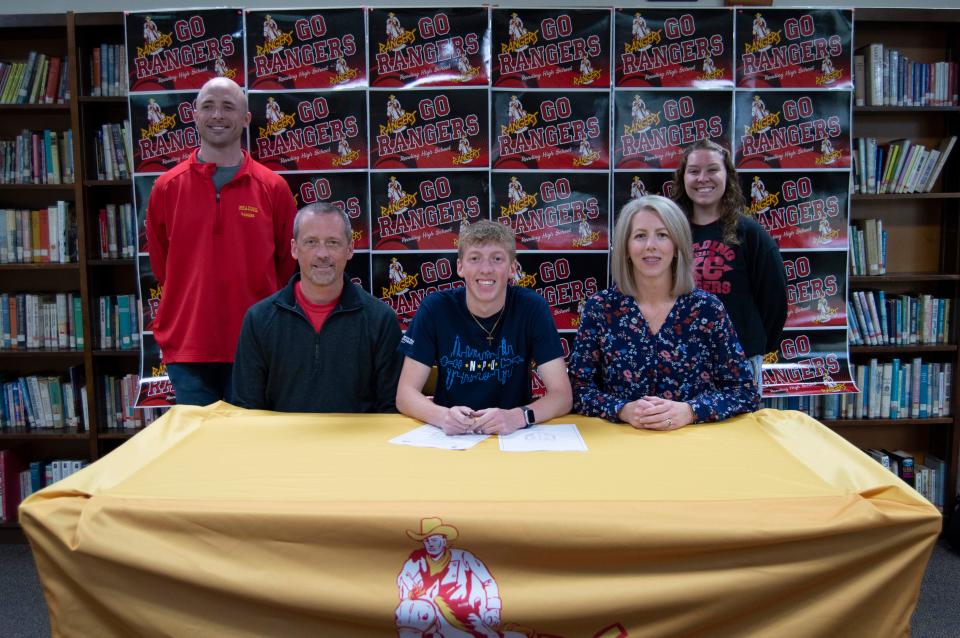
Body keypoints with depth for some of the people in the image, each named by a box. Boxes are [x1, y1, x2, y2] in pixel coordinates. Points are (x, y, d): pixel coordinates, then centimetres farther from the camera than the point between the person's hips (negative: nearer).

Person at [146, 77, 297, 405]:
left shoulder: (273, 188, 0)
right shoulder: (166, 187, 3)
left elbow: (288, 266, 7)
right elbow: (161, 266, 13)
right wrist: (195, 305, 13)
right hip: (186, 345, 1)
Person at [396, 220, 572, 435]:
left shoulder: (532, 308, -7)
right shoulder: (435, 308, -6)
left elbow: (561, 394, -9)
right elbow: (405, 394, -7)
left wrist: (518, 417, -28)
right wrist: (442, 416, -27)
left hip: (511, 438, 0)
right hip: (450, 437, 0)